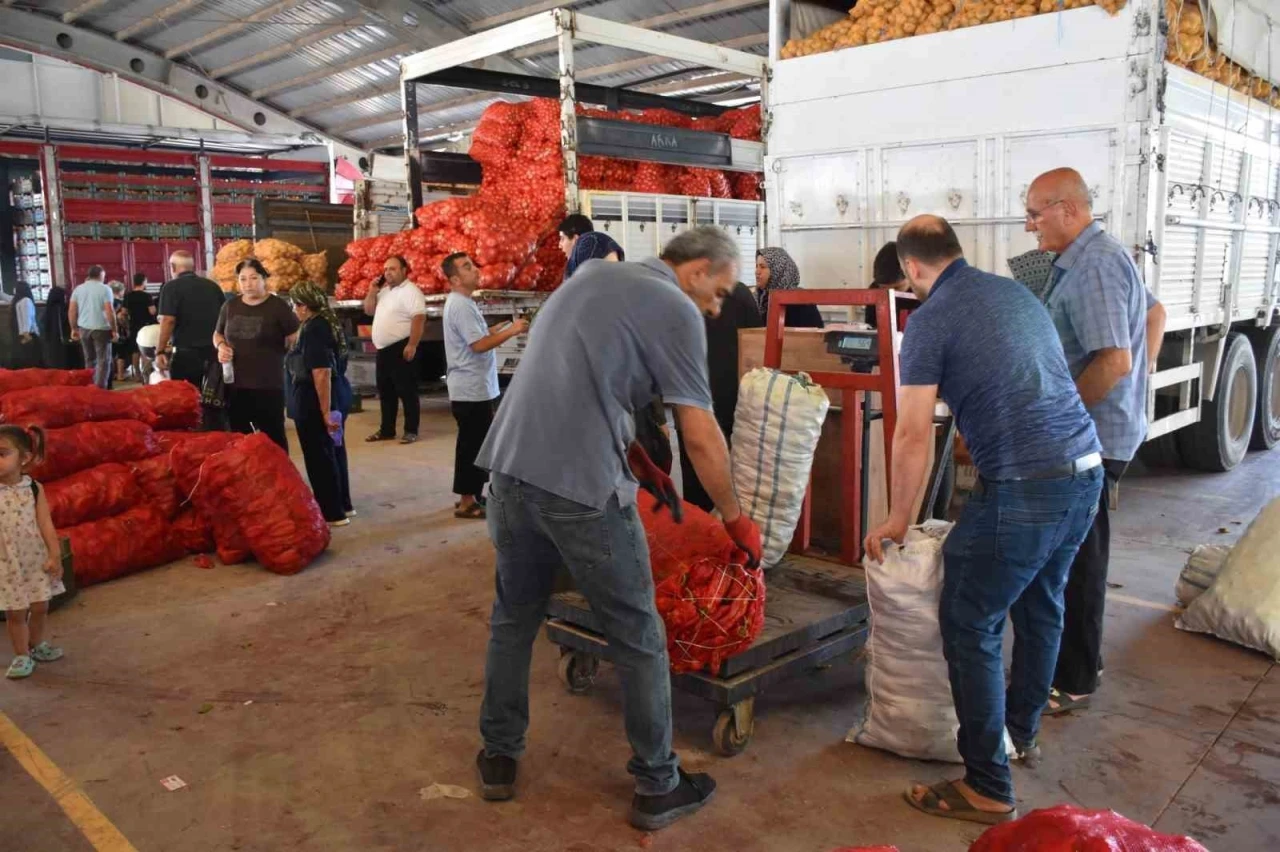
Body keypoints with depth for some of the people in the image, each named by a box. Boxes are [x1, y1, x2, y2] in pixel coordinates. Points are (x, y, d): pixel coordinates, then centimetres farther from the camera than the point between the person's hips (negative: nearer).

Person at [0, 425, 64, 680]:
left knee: (40, 606, 13)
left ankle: (36, 645, 35)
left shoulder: (34, 488, -7)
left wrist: (55, 555, -9)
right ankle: (22, 655, 19)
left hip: (36, 558, 2)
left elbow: (45, 523, -6)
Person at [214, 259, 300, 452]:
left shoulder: (278, 306, -6)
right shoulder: (230, 306, 9)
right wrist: (221, 346, 1)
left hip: (269, 385, -5)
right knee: (239, 437, 13)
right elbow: (217, 335, 22)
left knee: (273, 436, 2)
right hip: (235, 385, 5)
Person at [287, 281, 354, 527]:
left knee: (319, 455, 1)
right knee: (333, 451, 18)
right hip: (338, 395, 10)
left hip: (314, 400, -9)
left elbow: (321, 372, -25)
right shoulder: (329, 323, 10)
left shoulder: (313, 329, -18)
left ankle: (332, 513, 8)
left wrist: (325, 411, -26)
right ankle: (343, 505, 29)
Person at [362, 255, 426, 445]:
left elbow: (419, 318, -21)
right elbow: (369, 310, 24)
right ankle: (387, 430, 22)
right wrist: (372, 291, 7)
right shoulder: (384, 291, 17)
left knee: (407, 392, -3)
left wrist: (412, 345, -26)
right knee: (385, 392, 14)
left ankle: (411, 431, 4)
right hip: (383, 349, 9)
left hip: (401, 348, -9)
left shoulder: (410, 291, -12)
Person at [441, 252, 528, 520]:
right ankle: (467, 502, 4)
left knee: (474, 445, 16)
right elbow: (479, 344, -24)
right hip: (471, 389, -10)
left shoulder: (463, 303, 16)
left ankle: (471, 496, 25)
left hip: (474, 387, 10)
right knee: (472, 445, -4)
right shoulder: (460, 305, -17)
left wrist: (507, 328, 11)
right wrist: (511, 331, -19)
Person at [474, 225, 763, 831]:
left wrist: (635, 460, 25)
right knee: (639, 640, 8)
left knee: (513, 619, 22)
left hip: (510, 468, 7)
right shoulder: (676, 310, -3)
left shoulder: (589, 275, 19)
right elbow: (701, 439, -4)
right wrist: (735, 519, 9)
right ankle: (657, 787, 20)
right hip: (580, 488, -7)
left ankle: (499, 758, 34)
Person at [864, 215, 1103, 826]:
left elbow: (913, 437, -9)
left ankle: (988, 789, 10)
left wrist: (896, 520, 3)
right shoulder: (1016, 291, 15)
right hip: (1086, 471, 9)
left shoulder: (930, 321, -6)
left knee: (970, 627, 3)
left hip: (1024, 487, -8)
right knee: (1041, 605, 24)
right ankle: (1023, 731, 44)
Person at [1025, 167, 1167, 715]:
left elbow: (1115, 361, -27)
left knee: (1077, 561, 0)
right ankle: (1079, 663, 33)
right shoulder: (1098, 255, 13)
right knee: (1073, 554, 19)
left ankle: (1073, 683, 12)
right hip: (1096, 431, 10)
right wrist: (1136, 392, 21)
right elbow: (1155, 314, 25)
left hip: (1091, 439, -10)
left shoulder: (1093, 267, -19)